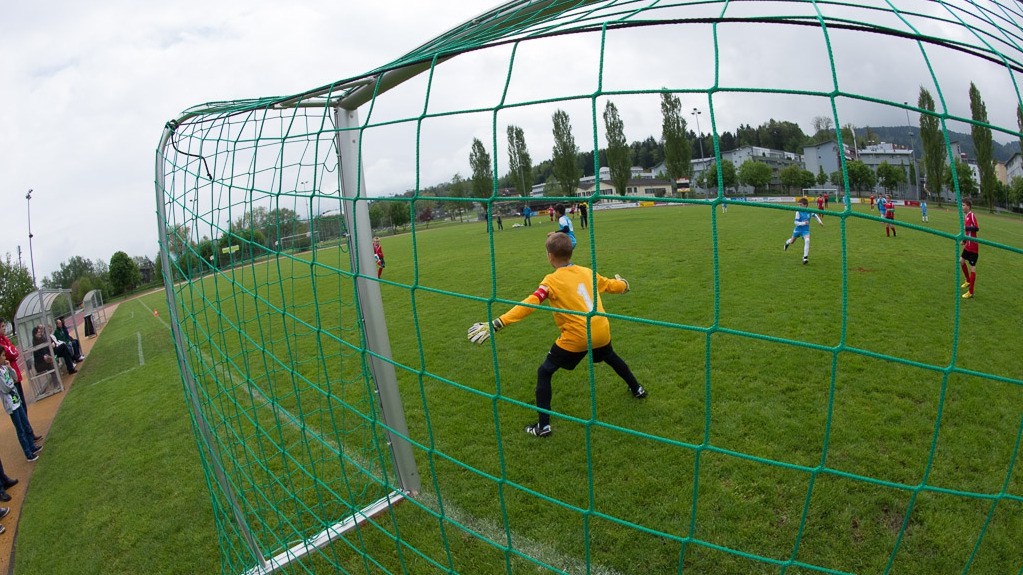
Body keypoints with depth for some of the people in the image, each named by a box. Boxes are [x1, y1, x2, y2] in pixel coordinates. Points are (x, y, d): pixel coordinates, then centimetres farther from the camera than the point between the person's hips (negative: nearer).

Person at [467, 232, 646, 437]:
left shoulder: (552, 281, -11)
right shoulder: (588, 272, 6)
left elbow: (528, 305, -23)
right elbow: (612, 285, 22)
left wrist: (496, 324, -28)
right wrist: (624, 284, 47)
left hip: (576, 337, -6)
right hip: (601, 331, 6)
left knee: (544, 373, 9)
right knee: (611, 357, 37)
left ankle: (543, 425, 7)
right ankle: (637, 389, 56)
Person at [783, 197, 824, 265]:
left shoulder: (809, 211, -7)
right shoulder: (798, 212, -15)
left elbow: (815, 215, 17)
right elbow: (796, 222, -17)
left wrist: (819, 221, 15)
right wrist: (804, 223, -30)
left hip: (806, 230, 0)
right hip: (798, 229, 0)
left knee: (807, 240, -25)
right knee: (791, 242, 16)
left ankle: (805, 257, -21)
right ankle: (787, 242, 57)